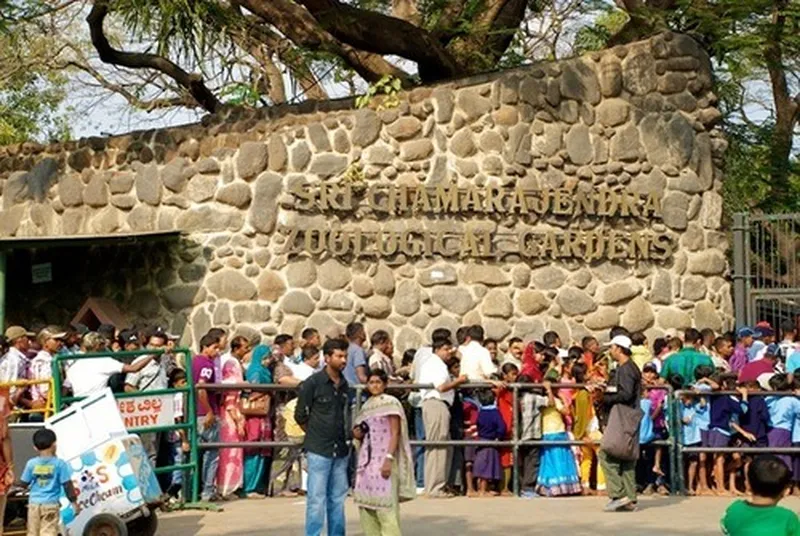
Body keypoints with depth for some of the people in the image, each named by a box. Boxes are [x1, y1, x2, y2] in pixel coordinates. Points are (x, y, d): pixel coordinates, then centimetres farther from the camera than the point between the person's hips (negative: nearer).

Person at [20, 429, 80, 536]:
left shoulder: (31, 463, -3)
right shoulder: (59, 464, -8)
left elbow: (24, 483, 3)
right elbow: (67, 485, -8)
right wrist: (74, 502, 0)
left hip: (34, 504, 3)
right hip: (51, 504, -3)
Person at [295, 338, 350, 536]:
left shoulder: (344, 384, 8)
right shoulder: (313, 383, -8)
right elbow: (300, 415, -1)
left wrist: (343, 438, 9)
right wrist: (316, 436, 6)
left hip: (340, 450, 5)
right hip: (319, 451, -5)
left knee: (337, 499, 11)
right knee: (317, 499, -4)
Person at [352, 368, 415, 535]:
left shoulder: (390, 403, -3)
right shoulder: (366, 406, 17)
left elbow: (395, 433, -9)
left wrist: (389, 458, -19)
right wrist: (357, 434, 5)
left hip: (384, 460, -7)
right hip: (366, 460, 7)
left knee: (385, 505, -11)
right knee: (365, 503, 4)